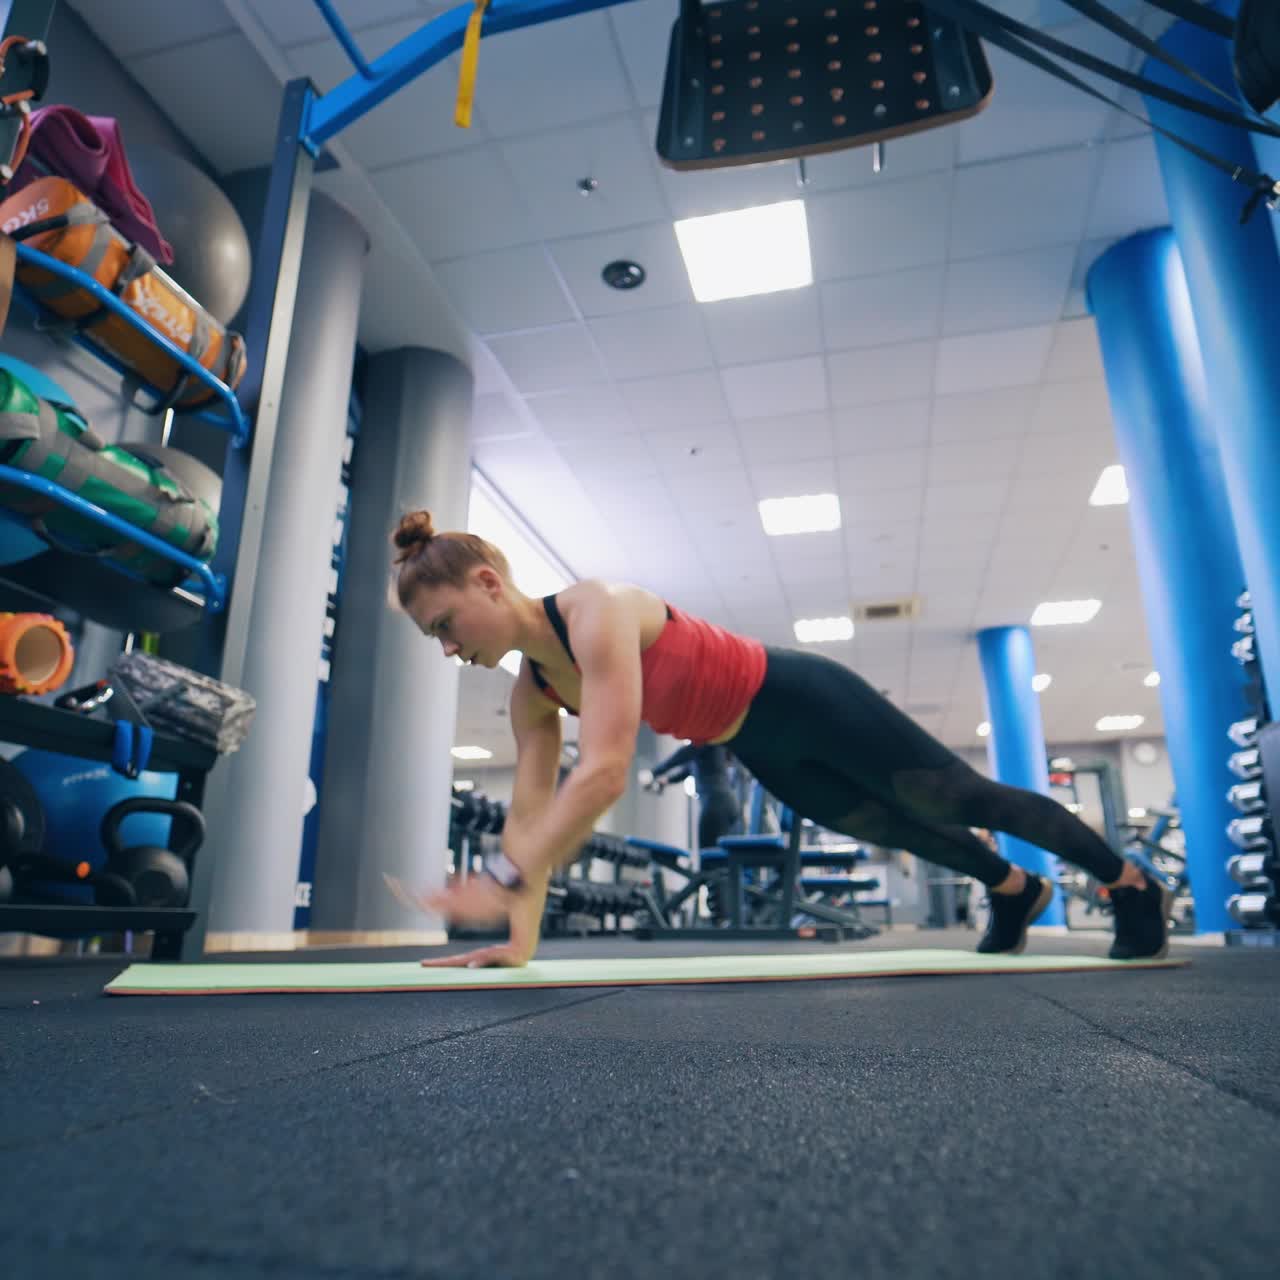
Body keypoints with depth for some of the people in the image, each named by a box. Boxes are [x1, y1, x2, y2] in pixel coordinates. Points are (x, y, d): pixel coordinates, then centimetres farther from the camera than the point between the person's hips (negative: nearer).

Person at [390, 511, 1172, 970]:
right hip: (762, 753, 7)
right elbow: (533, 813, -6)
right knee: (905, 831, 27)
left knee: (967, 801, 10)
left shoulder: (598, 611, -33)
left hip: (807, 702, -7)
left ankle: (1132, 884, 35)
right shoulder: (532, 694, -8)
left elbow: (605, 775, -41)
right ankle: (1015, 891, 55)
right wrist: (521, 938, -12)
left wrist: (504, 881, -42)